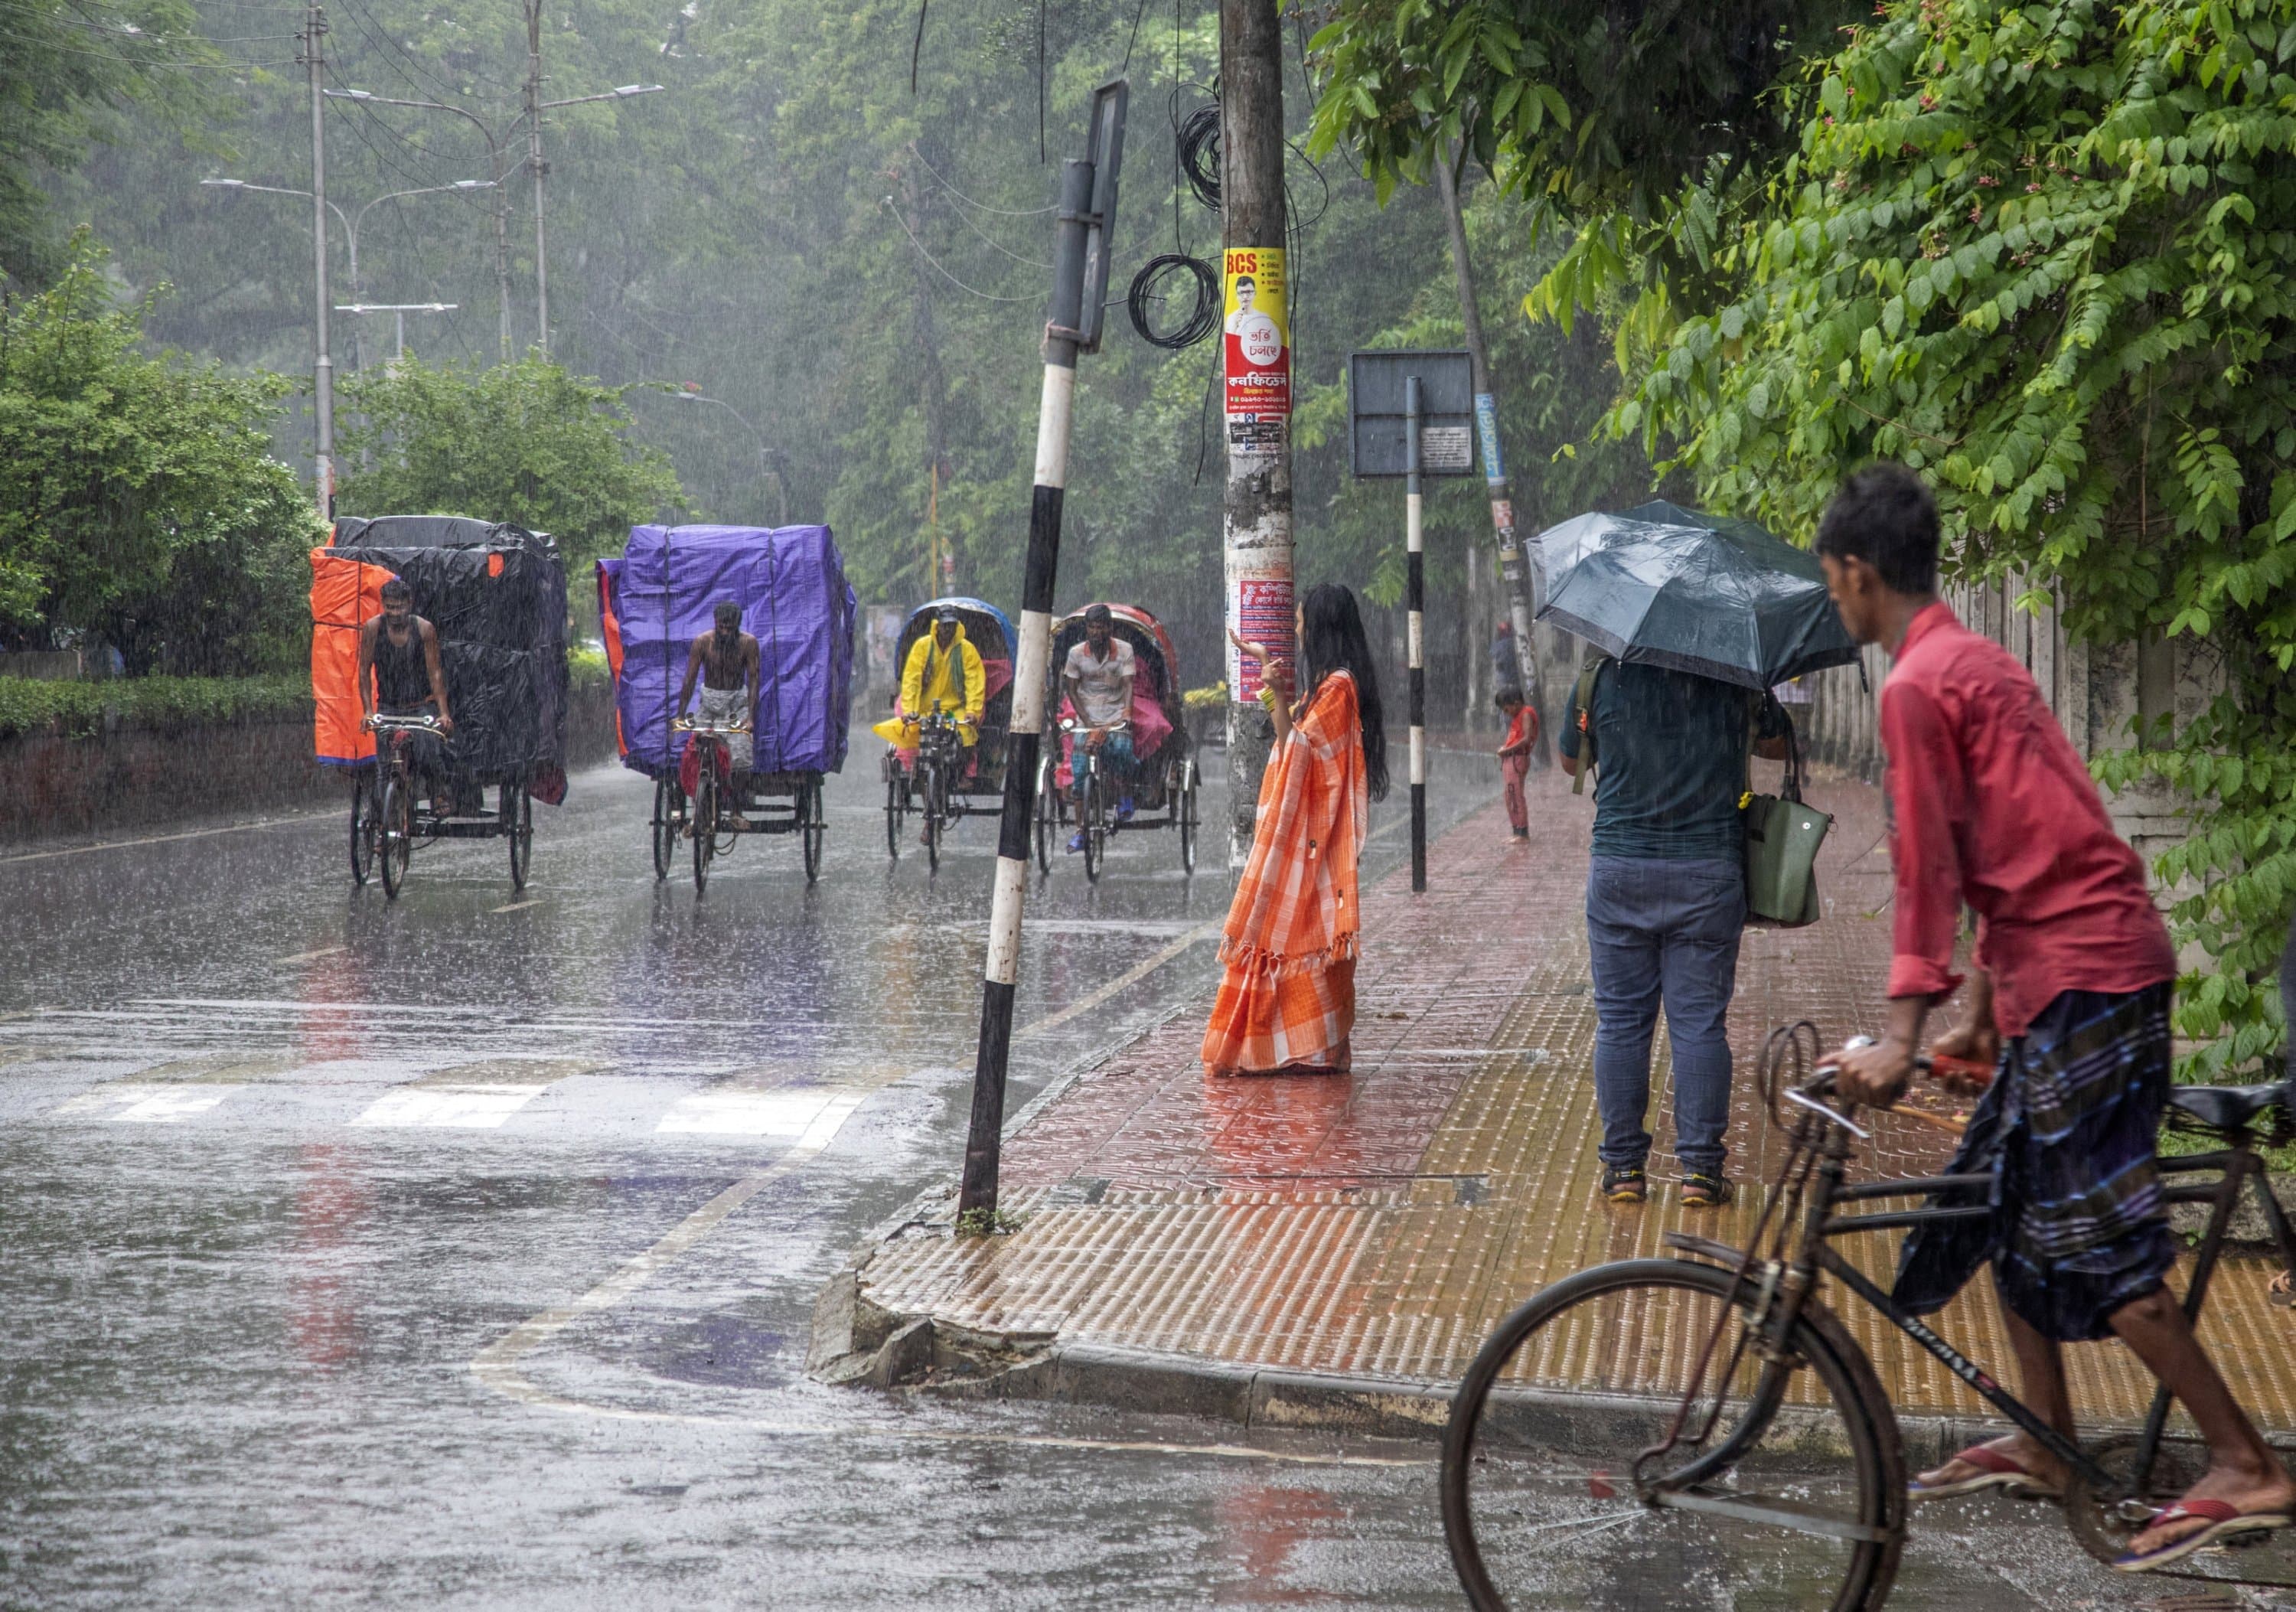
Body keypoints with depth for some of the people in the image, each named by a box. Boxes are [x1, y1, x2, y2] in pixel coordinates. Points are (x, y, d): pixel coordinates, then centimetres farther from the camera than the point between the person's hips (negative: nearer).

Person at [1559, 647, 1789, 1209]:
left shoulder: (1600, 678, -1)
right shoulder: (1735, 680, -1)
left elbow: (1570, 763, 15)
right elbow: (1778, 745, 17)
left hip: (1619, 872, 0)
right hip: (1709, 872, 0)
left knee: (1620, 1021, 8)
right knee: (1699, 1021, 3)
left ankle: (1624, 1167, 9)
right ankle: (1701, 1170, 2)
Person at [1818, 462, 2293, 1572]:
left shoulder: (1916, 687, -11)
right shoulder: (1978, 662, 18)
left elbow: (1928, 866, -17)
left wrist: (1902, 1033, -20)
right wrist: (1983, 1010, 28)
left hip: (2079, 975, -10)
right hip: (2072, 959, 10)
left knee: (2094, 1240, -8)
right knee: (2007, 1201, 18)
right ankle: (2046, 1449, 24)